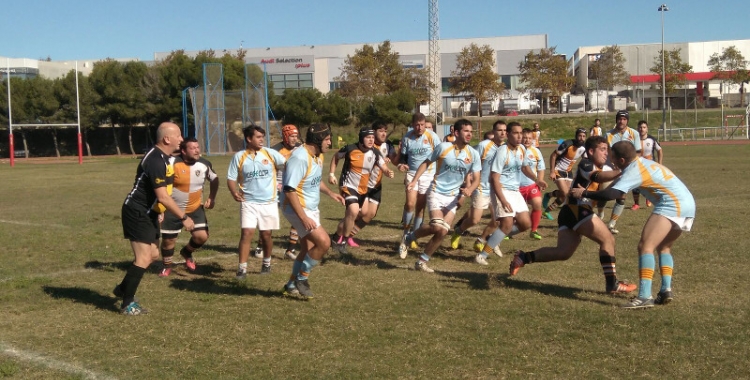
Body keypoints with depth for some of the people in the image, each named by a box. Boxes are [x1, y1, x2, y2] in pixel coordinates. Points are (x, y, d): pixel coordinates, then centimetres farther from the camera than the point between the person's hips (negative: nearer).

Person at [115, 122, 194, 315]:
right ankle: (127, 304, 0)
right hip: (137, 212, -10)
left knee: (153, 254, 16)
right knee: (144, 258, -10)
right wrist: (183, 217, -21)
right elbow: (163, 197, -27)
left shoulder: (166, 157, 7)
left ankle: (123, 289, 32)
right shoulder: (155, 161, -25)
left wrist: (159, 212, 22)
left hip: (148, 213, 10)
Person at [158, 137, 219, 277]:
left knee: (202, 236, -10)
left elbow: (214, 179, 12)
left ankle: (186, 252, 23)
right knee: (168, 240, 5)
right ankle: (167, 266, 32)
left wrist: (211, 198, 1)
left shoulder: (204, 164, -8)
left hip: (195, 209, 3)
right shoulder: (173, 164, -20)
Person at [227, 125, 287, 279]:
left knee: (266, 234, 10)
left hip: (268, 202, 1)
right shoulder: (239, 157, -2)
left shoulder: (270, 153, -2)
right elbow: (231, 178, 0)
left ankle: (266, 262, 32)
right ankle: (242, 268, -4)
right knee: (247, 233, -11)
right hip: (248, 202, -1)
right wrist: (234, 192, -18)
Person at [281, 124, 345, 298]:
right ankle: (302, 278, 2)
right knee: (324, 242, -16)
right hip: (297, 209, -10)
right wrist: (303, 217, -28)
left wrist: (330, 193, 10)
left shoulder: (319, 156, 6)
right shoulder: (300, 158, -24)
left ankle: (291, 286, 30)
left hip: (312, 209, 10)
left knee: (308, 250, 14)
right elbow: (289, 190, -27)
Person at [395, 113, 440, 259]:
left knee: (420, 207, 4)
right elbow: (402, 156, 8)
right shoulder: (407, 137, -3)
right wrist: (401, 164, -14)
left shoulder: (432, 136, -9)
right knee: (410, 204, -17)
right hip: (412, 173, 1)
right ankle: (405, 236, -4)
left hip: (428, 174, -1)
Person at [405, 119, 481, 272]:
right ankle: (410, 237, 6)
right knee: (438, 227, -21)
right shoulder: (443, 147, -9)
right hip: (437, 192, -3)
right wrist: (414, 180, -5)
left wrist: (469, 189, -20)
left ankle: (421, 261, 11)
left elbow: (476, 179, 1)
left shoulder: (473, 154, -2)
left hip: (453, 196, 4)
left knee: (443, 232, -5)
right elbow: (426, 163, 4)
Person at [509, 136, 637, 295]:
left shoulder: (603, 168, 24)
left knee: (563, 252, 4)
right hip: (576, 210, -10)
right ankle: (612, 284, -9)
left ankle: (523, 258, 8)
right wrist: (621, 172, -36)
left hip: (571, 212, 10)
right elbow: (599, 176, -26)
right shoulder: (585, 164, -6)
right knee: (608, 240, -10)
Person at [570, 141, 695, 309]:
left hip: (672, 205, -10)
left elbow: (612, 194, -19)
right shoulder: (642, 162, 21)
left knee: (645, 246, -14)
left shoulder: (634, 170, -8)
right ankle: (666, 291, 11)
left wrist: (584, 193, -10)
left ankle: (644, 297, -23)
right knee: (663, 247, 22)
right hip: (688, 203, 10)